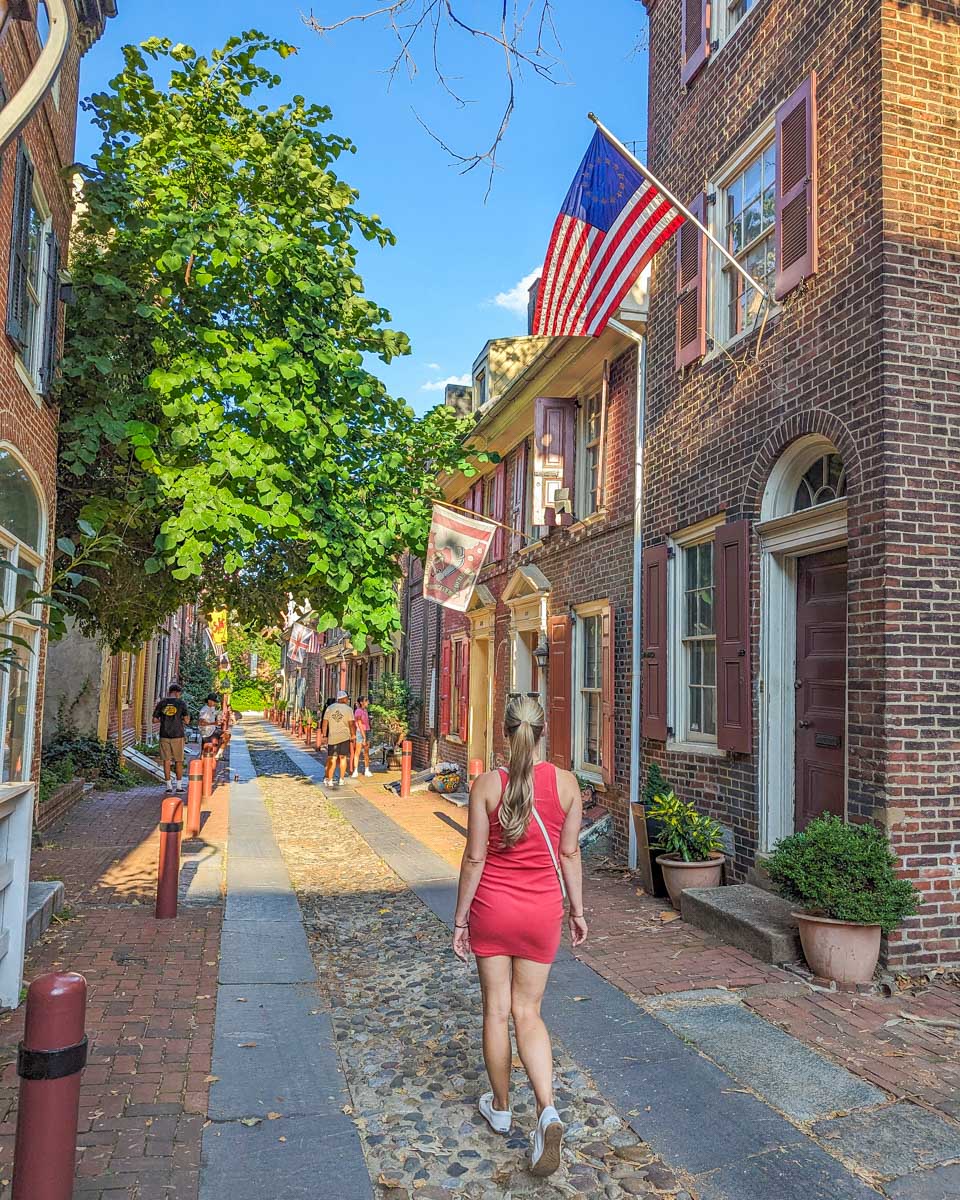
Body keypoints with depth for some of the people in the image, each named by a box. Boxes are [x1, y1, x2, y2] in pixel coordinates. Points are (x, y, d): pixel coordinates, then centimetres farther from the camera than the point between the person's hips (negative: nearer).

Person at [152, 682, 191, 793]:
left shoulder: (161, 703, 3)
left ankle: (168, 786, 8)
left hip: (164, 735, 2)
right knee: (178, 761, 7)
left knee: (166, 760, 7)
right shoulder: (181, 703, -4)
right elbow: (187, 720, -7)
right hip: (177, 735, -2)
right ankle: (179, 785, 10)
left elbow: (155, 719, 3)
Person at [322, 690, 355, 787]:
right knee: (343, 757, 8)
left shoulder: (329, 708, 6)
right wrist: (353, 736, 2)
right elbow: (351, 724, -6)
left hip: (332, 737, 1)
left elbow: (325, 724, 4)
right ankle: (341, 780, 11)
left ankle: (329, 780, 0)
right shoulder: (348, 709, -1)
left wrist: (324, 736, 10)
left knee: (332, 759, 4)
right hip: (344, 736, -1)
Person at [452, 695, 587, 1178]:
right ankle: (547, 1110, -3)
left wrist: (460, 919, 1)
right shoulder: (565, 783, -7)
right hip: (542, 910, 2)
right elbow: (569, 854, -1)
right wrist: (577, 911, 11)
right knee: (528, 1012, 14)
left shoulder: (486, 785, -13)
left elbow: (474, 859, -9)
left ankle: (500, 1108, 32)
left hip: (492, 907, -1)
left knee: (497, 1010, 15)